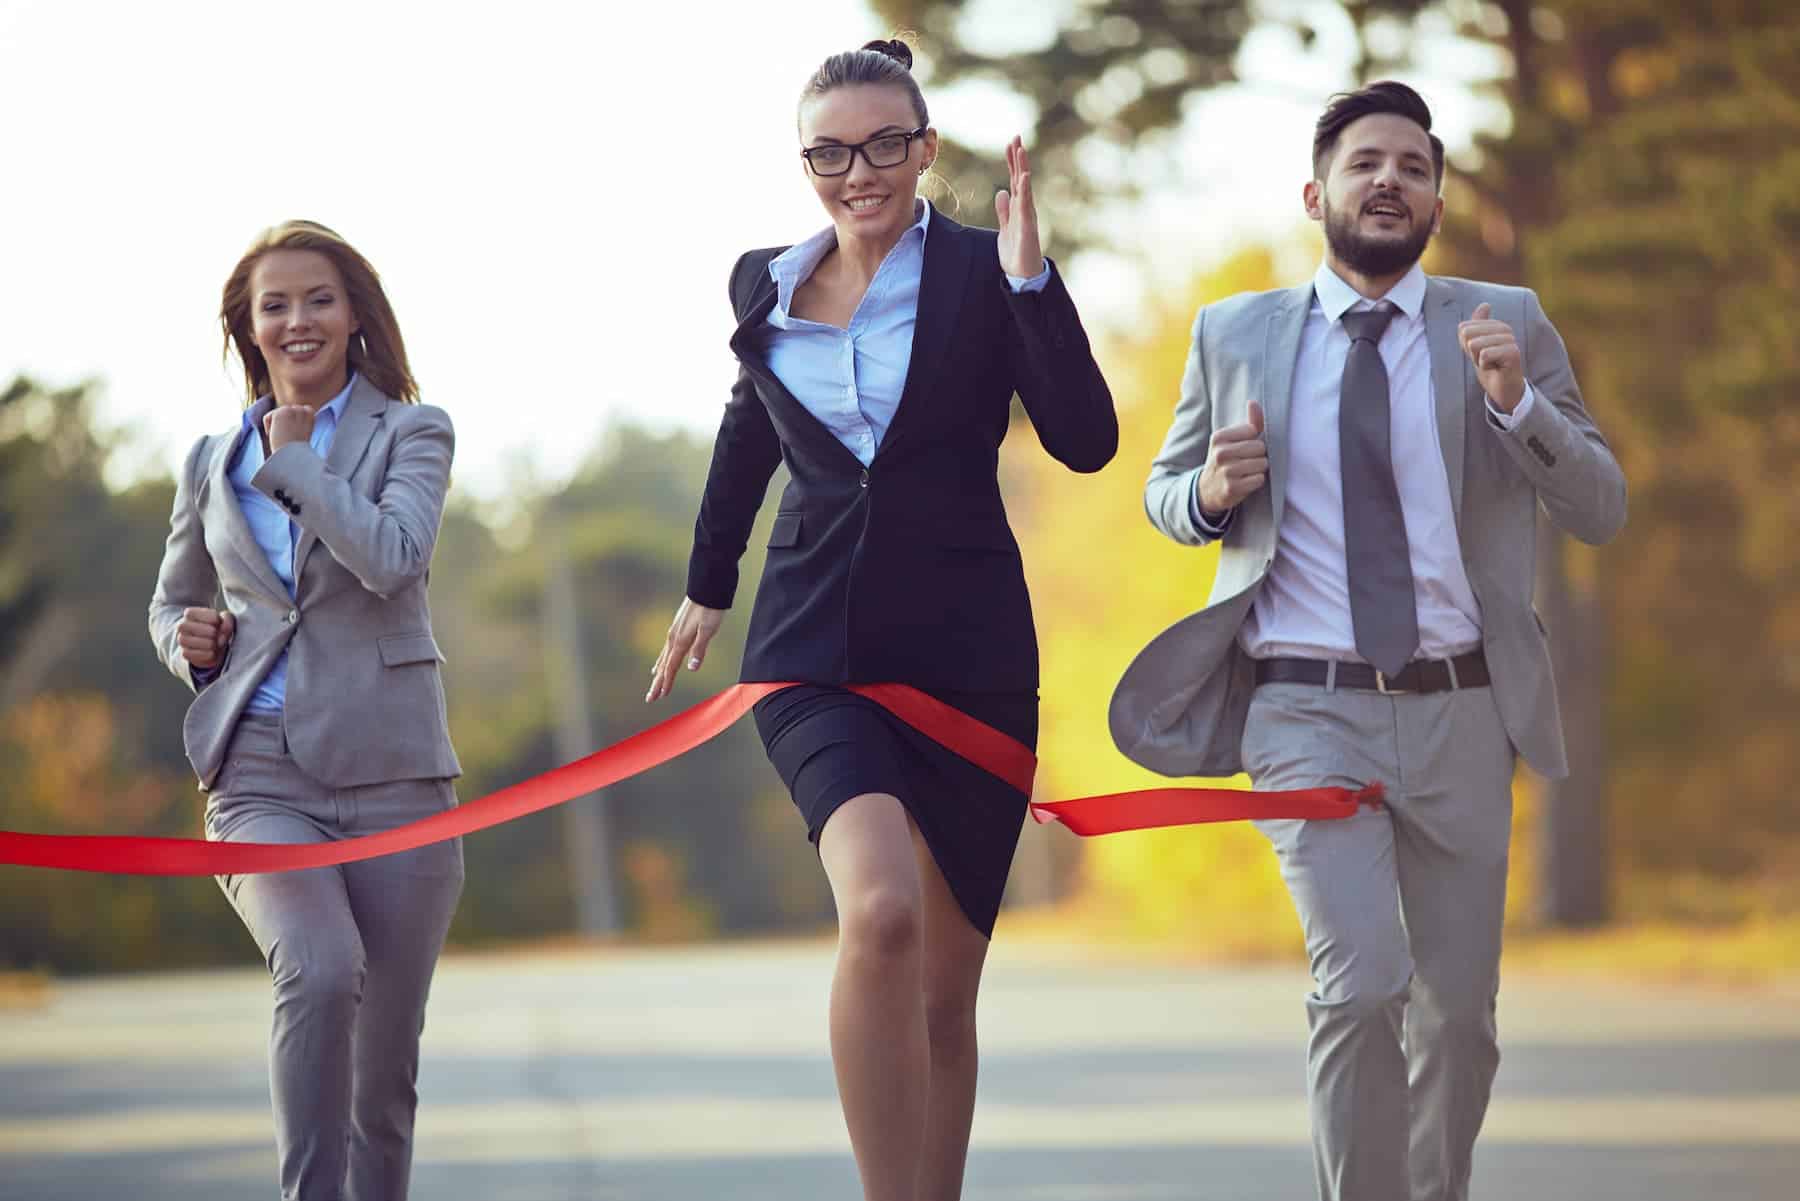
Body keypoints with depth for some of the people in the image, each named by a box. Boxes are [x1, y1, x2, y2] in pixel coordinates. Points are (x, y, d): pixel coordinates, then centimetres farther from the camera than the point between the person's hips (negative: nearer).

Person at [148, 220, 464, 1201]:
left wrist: (294, 459, -4)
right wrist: (190, 641, 4)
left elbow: (392, 557, -14)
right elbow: (171, 602, 27)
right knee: (321, 972, -29)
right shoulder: (210, 464, 15)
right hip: (262, 775, 1)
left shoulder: (411, 436, 6)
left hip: (390, 769, 0)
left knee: (385, 1063, 2)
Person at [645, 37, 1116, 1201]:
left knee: (943, 988, 6)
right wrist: (709, 584, 33)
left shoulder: (983, 274, -2)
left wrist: (1031, 281, -22)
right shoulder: (767, 286, 7)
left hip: (966, 654, 0)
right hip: (819, 653, 0)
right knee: (881, 912, -26)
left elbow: (1087, 441, -13)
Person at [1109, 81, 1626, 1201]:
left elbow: (1600, 509, 1)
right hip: (1310, 712, -2)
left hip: (1459, 715, 2)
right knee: (1361, 984, -19)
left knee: (1459, 1013, 8)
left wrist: (1516, 400, -17)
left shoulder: (1507, 325, 4)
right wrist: (1211, 493, -7)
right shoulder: (1237, 336, 6)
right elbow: (1164, 493, 17)